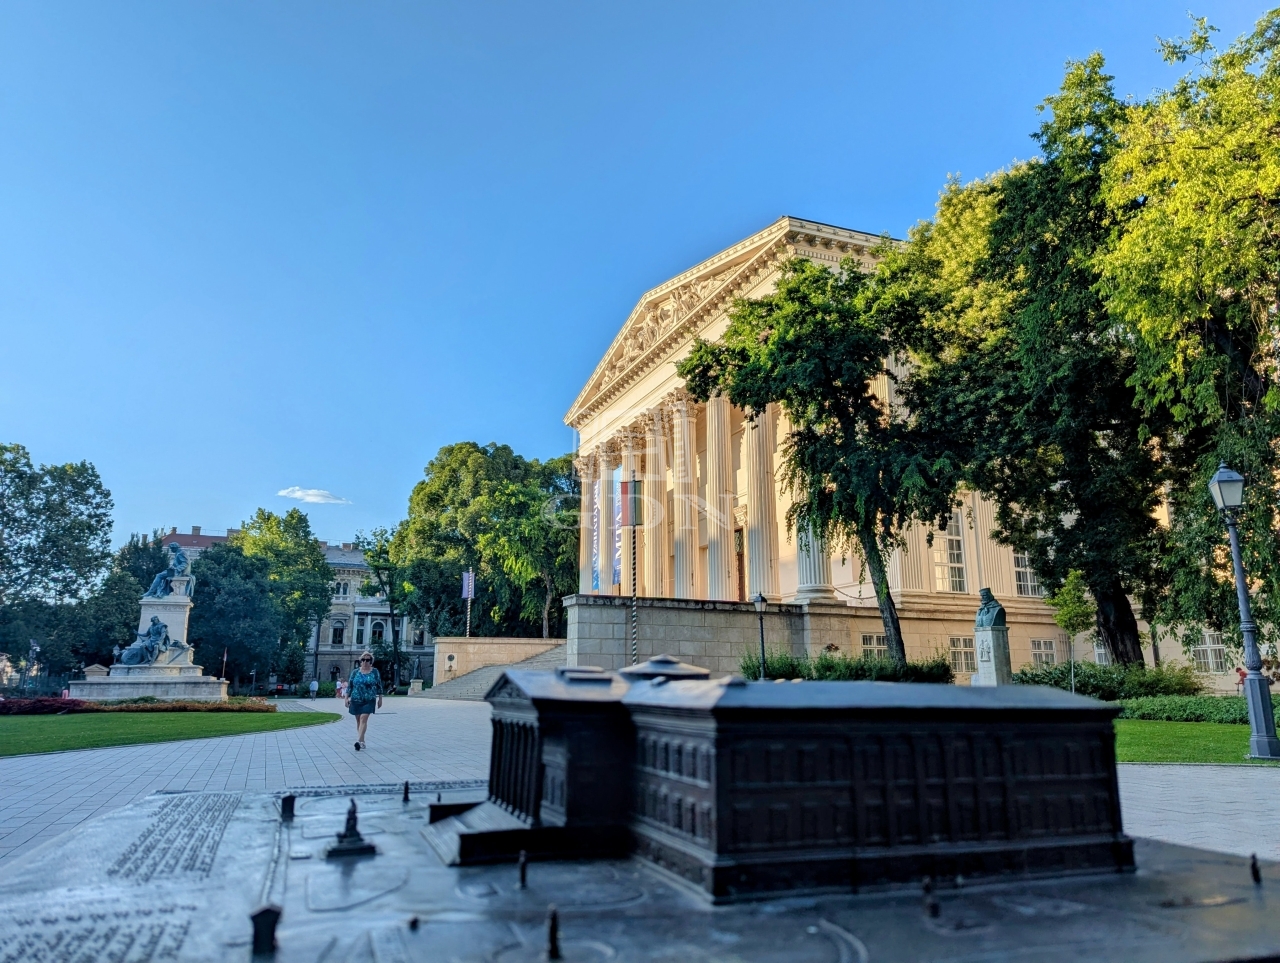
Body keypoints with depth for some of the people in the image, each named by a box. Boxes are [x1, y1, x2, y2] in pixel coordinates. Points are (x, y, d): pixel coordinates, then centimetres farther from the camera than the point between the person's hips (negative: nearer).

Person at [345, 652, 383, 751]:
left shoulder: (375, 672, 1)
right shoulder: (355, 672, 4)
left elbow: (379, 686, 5)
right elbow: (349, 685, 6)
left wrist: (380, 699, 5)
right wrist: (347, 698, 1)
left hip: (369, 700, -2)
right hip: (356, 700, 3)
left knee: (363, 719, -14)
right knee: (358, 720, 8)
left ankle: (359, 741, -20)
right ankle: (362, 741, 18)